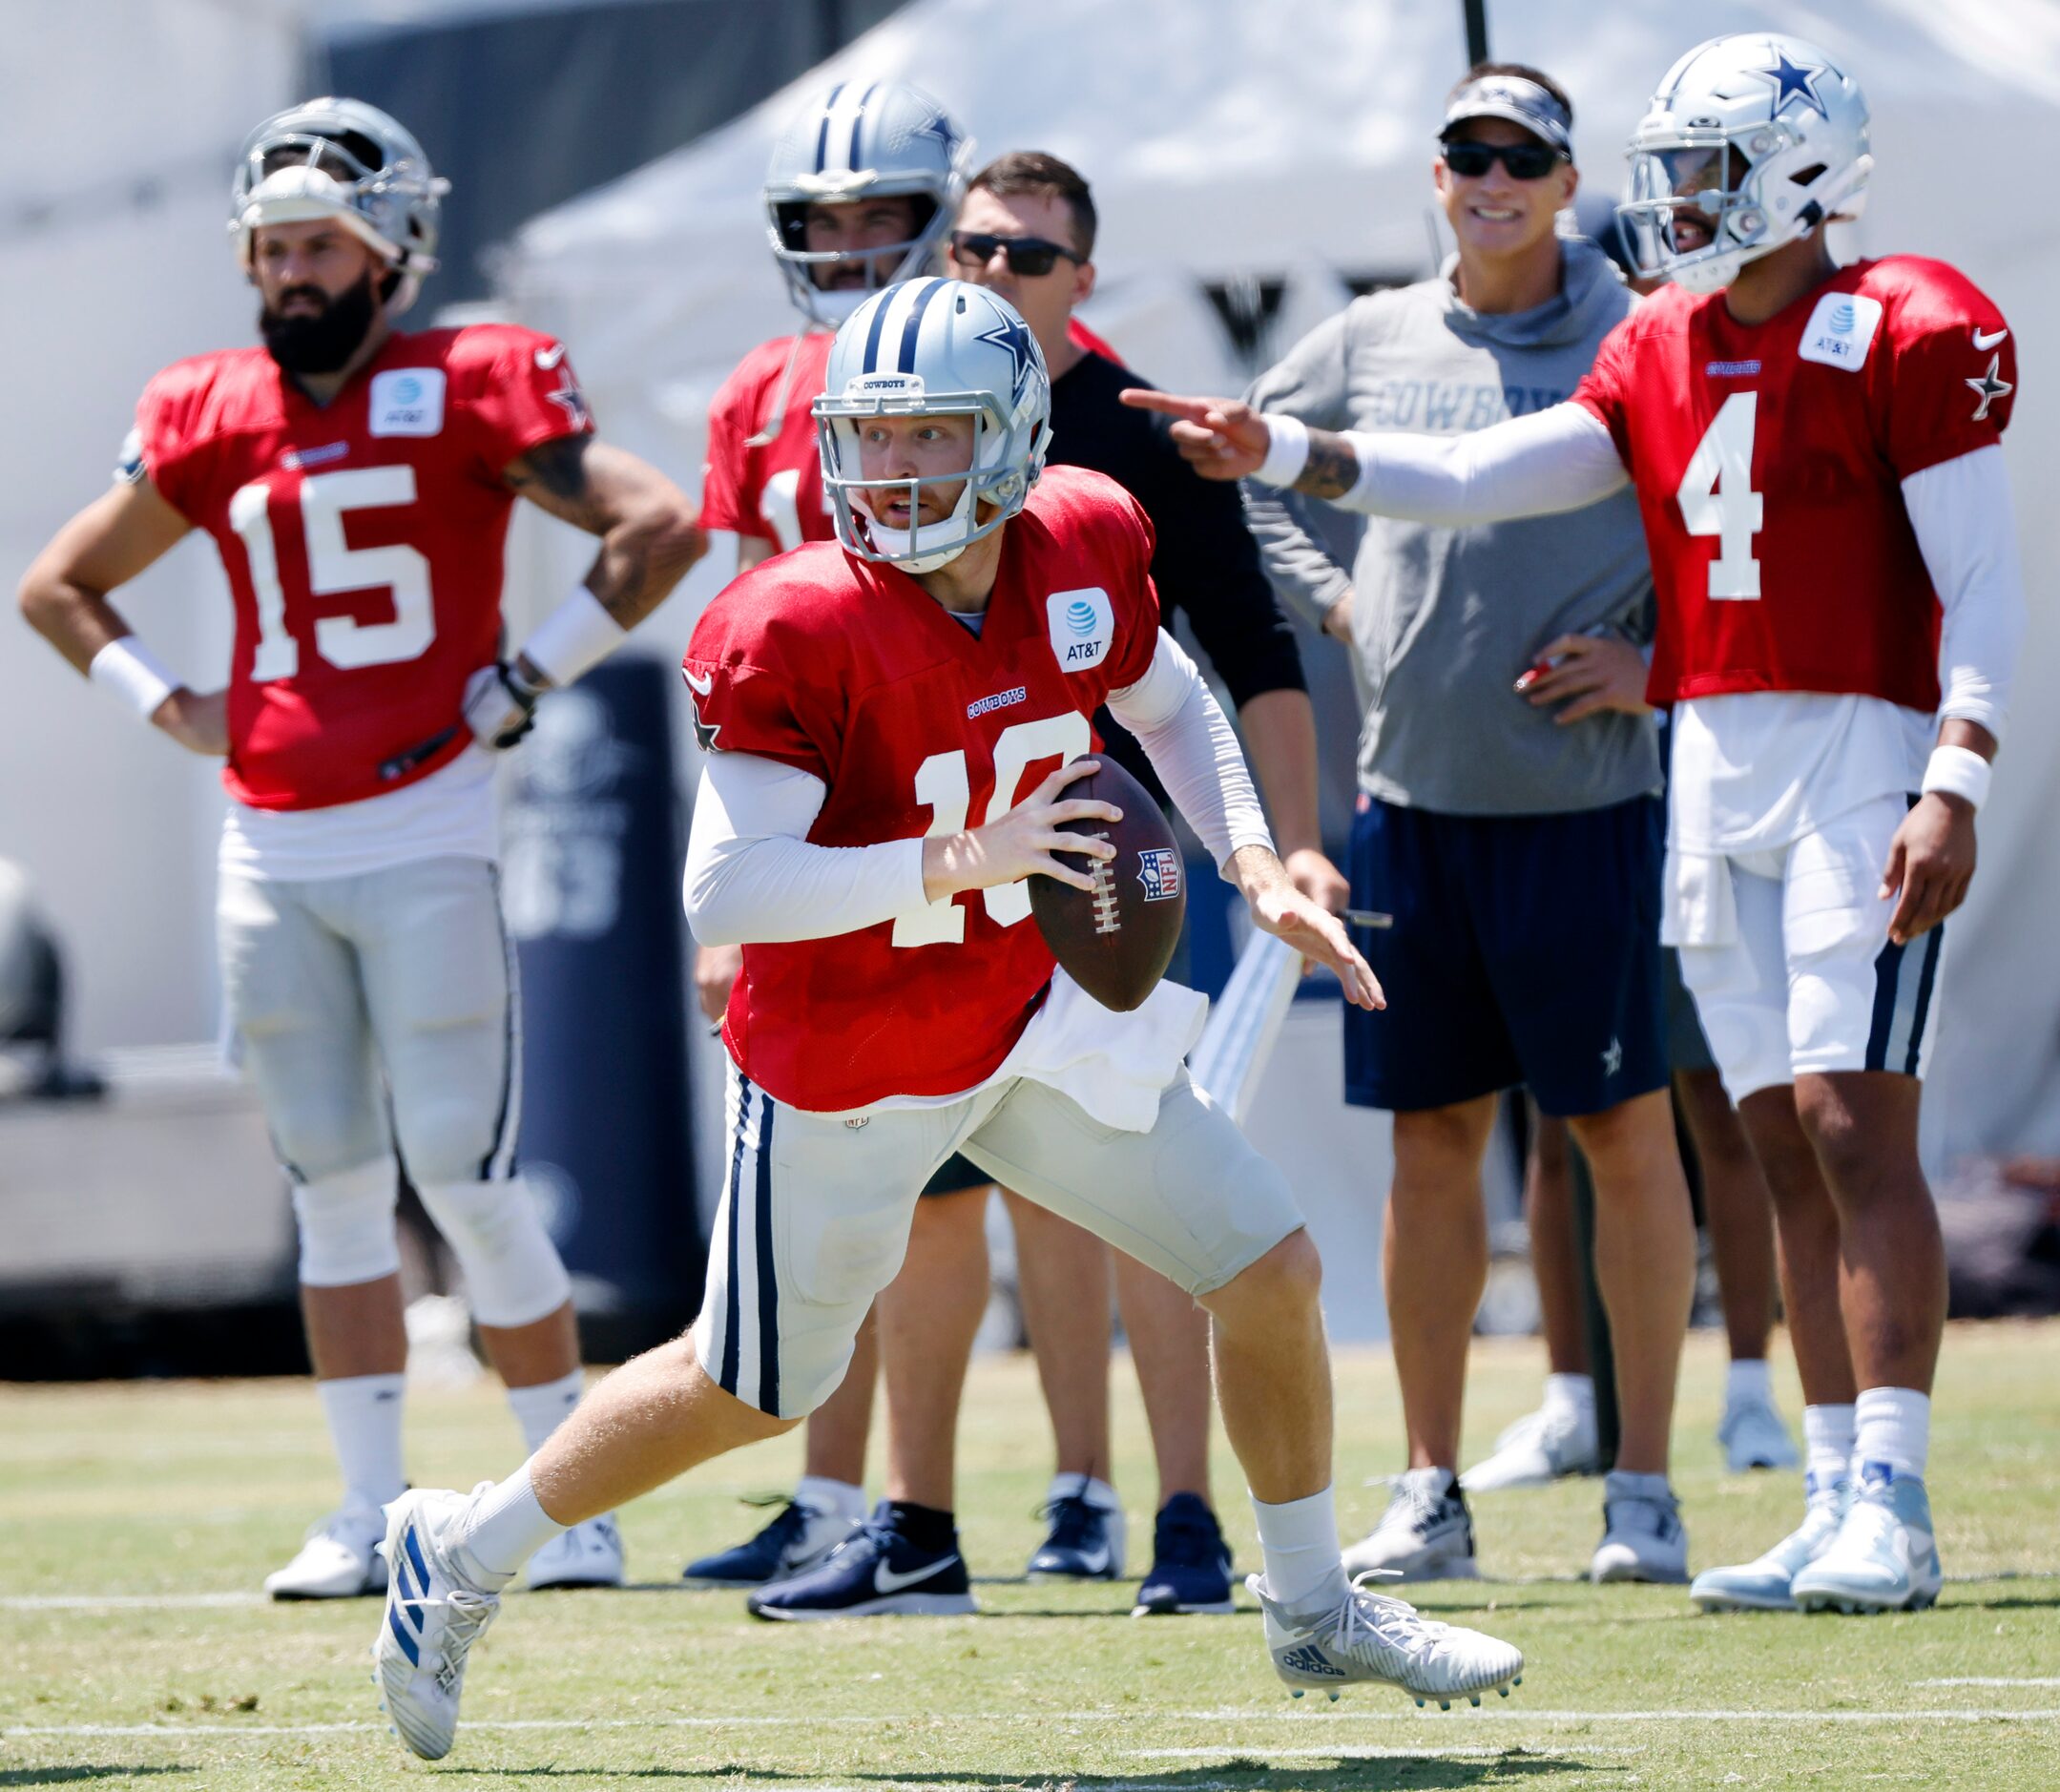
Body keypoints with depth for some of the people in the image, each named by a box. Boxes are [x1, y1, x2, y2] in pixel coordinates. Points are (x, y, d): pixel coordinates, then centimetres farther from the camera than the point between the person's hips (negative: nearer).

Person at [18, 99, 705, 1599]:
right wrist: (173, 710, 10)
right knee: (336, 1186, 8)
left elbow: (662, 527, -9)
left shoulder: (465, 392, -4)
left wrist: (533, 678, -8)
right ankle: (372, 1515, 13)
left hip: (424, 840, -5)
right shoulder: (212, 420, 10)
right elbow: (59, 586, 23)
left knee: (467, 1177, -7)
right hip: (270, 853, 5)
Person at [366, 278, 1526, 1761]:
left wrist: (1254, 864, -2)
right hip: (848, 1066, -5)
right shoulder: (800, 632, -26)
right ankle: (461, 1558, 29)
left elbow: (1172, 706, 14)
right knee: (753, 1390, 8)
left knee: (1271, 1266, 5)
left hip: (1032, 1015, 5)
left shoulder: (1085, 550, -8)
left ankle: (1315, 1608, 26)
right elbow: (725, 889, -30)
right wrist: (959, 862, -36)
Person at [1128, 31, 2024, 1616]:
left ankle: (1891, 1509, -15)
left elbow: (1982, 588, -10)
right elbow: (1478, 480, 12)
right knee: (1788, 1144, 6)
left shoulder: (1906, 337, -7)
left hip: (1864, 760, -7)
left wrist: (1955, 784, -19)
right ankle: (1839, 1509, 8)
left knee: (1854, 1120, -14)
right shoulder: (1663, 354, 13)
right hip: (1716, 770, 7)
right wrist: (1285, 458, 2)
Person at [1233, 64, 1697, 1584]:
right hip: (1413, 791, 4)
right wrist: (1333, 600, 12)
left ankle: (1646, 1489, 5)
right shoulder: (1371, 344, 8)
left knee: (1626, 1129, -1)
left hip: (1584, 798, -4)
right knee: (1433, 1141, 8)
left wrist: (1657, 661, -9)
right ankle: (1431, 1497, 14)